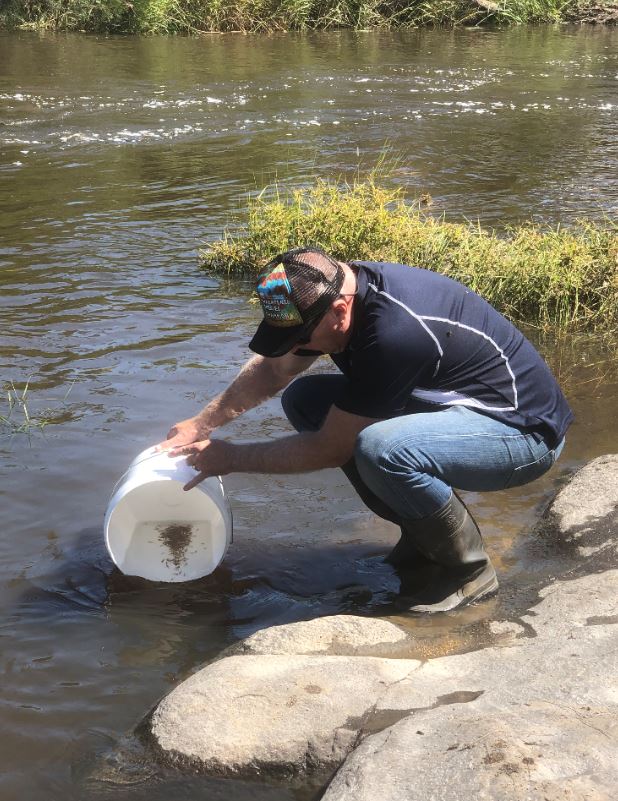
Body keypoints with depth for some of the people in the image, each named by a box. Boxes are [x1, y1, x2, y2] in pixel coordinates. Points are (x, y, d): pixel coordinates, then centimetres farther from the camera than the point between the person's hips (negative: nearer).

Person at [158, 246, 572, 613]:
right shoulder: (336, 288, -7)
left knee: (381, 450, -37)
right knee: (304, 399, 1)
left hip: (524, 428, -9)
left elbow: (330, 449, -22)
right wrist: (203, 423, 6)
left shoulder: (394, 332, -33)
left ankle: (470, 569, -9)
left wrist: (231, 457, -11)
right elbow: (273, 368, 12)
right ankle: (423, 537, 8)